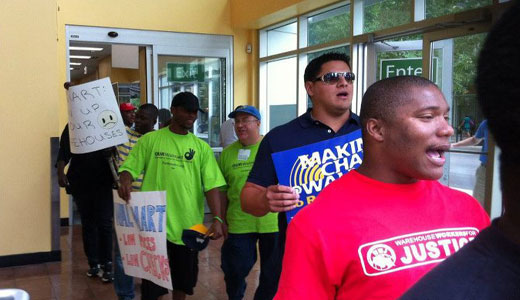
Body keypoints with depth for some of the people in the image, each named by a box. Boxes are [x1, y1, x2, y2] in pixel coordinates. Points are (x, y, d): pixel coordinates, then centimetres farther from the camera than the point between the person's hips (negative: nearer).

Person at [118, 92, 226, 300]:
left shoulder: (202, 147, 5)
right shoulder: (150, 140, 2)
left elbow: (212, 185, -2)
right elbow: (130, 167, -2)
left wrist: (217, 218, -14)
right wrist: (125, 182, -25)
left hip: (189, 226, 2)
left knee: (182, 281, 16)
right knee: (153, 282, 5)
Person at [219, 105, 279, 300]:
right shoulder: (228, 153, 3)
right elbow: (222, 191, 9)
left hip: (272, 223, -1)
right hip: (238, 224, 2)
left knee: (272, 273, 14)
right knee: (234, 271, 11)